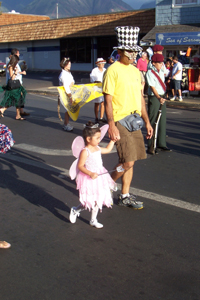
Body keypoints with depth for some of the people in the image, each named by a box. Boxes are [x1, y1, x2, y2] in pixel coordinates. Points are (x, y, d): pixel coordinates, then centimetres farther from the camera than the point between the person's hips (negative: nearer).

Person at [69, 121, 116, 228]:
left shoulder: (97, 149, 7)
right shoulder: (85, 152, -19)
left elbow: (107, 149, 27)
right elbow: (80, 166, -20)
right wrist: (90, 173, -29)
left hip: (99, 177, 8)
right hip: (89, 179, -8)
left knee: (98, 200, 11)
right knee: (89, 201, -2)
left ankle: (93, 220, 25)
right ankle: (75, 210, 24)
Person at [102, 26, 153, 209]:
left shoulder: (135, 71, 14)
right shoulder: (113, 70, -9)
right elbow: (108, 99, -13)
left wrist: (147, 122, 17)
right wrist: (111, 125, -20)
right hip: (120, 122, -7)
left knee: (130, 161, 11)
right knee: (128, 162, -11)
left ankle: (125, 196, 22)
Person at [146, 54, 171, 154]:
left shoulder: (161, 73, 14)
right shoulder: (150, 73, -10)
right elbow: (152, 87, -19)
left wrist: (163, 97, 13)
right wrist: (159, 98, -30)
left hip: (162, 97, 8)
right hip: (154, 97, -8)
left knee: (162, 121, 11)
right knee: (152, 122, -5)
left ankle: (161, 143, 22)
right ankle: (150, 147, 0)